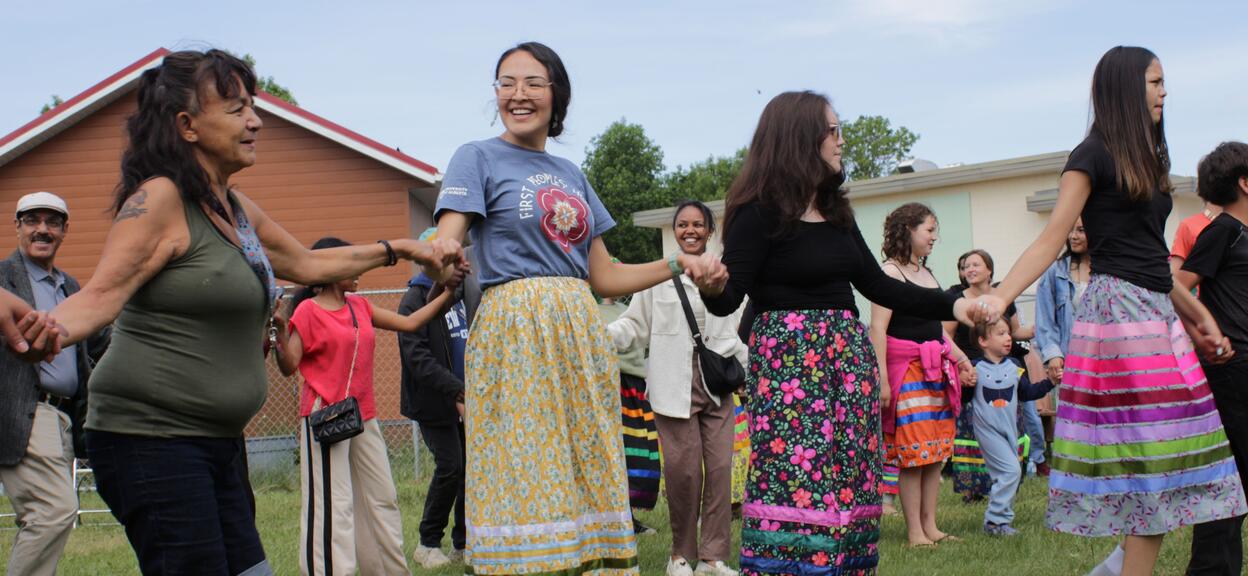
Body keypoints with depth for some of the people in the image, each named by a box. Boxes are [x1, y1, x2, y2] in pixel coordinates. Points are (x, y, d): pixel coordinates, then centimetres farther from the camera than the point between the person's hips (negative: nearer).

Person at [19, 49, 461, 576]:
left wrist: (401, 249, 31)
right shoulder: (160, 198, -12)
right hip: (152, 438, -9)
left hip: (217, 442, 9)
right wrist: (52, 331, -42)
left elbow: (306, 264, 29)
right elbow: (101, 294, -20)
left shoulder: (236, 208, 13)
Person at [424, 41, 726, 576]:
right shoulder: (478, 158, 2)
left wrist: (679, 264, 8)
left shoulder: (571, 175, 18)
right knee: (525, 480, -7)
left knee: (589, 481, 4)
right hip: (515, 331, -5)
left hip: (580, 333, 6)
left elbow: (604, 277, 19)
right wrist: (440, 263, -34)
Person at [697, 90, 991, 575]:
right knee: (794, 480, -12)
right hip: (787, 357, -7)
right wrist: (709, 282, -36)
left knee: (849, 487, 3)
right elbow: (728, 299, -13)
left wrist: (953, 306, 15)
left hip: (847, 354, 7)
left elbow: (878, 285, 18)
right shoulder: (760, 212, -7)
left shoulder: (835, 211, 14)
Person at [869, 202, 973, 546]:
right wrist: (881, 379, -22)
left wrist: (959, 358, 16)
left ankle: (930, 525, 12)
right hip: (906, 367, -8)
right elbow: (877, 329, -15)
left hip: (937, 370, 8)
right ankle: (914, 532, -4)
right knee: (912, 451, -8)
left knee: (936, 451, 6)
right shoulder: (890, 271, -7)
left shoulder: (927, 274, 19)